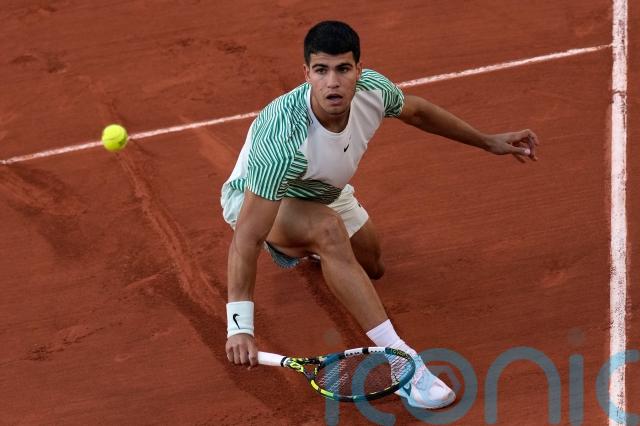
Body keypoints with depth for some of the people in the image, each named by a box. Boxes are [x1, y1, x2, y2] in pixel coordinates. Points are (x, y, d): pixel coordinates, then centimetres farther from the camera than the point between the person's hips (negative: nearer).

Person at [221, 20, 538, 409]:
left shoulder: (373, 90, -26)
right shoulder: (283, 139, -44)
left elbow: (417, 112, 0)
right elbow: (247, 237, -43)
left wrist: (488, 142, 7)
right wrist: (240, 326, -48)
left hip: (324, 191, 7)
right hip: (256, 199, -7)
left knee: (373, 268, 23)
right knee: (328, 228, -39)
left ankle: (301, 247, 51)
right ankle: (397, 355, -36)